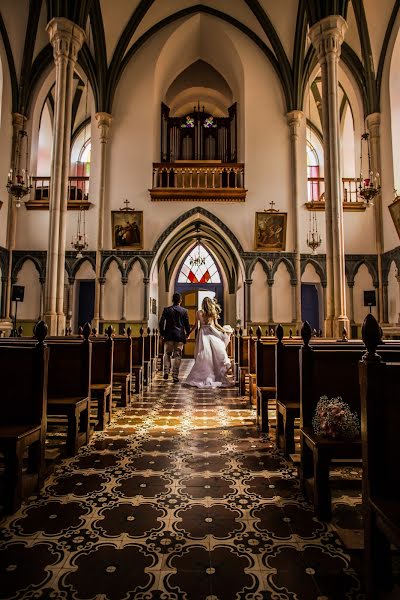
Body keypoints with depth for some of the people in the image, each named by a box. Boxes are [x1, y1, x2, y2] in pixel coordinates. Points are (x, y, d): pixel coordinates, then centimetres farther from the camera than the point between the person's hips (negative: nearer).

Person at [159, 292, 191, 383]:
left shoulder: (166, 310, 0)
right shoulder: (184, 311, -1)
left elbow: (161, 323, -2)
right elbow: (187, 324, 1)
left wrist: (162, 333, 10)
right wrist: (187, 333, 16)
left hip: (169, 335, 1)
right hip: (180, 335, 0)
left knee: (167, 354, 15)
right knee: (177, 356, 3)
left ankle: (166, 371, 2)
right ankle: (175, 375, 2)